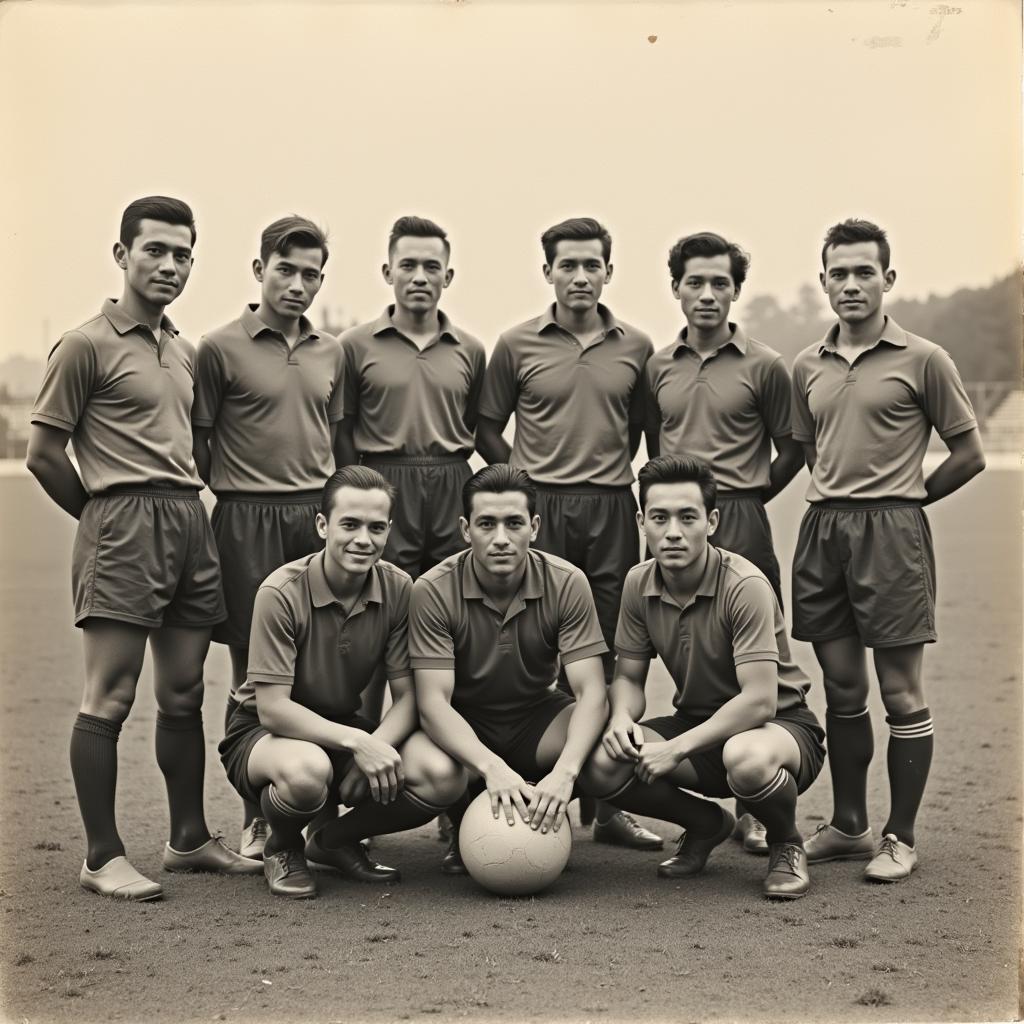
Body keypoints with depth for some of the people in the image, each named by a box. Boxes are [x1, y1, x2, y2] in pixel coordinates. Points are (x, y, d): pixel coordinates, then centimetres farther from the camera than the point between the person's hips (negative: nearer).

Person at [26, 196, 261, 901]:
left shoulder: (184, 351, 18)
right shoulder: (88, 346, -4)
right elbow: (44, 452, -4)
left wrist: (182, 510, 12)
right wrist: (103, 515, 2)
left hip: (191, 521, 7)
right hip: (123, 525, -7)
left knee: (185, 691, 12)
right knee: (111, 697, -5)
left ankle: (190, 839, 21)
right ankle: (103, 857, 0)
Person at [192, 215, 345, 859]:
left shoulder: (330, 353, 14)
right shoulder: (222, 348, 0)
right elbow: (198, 441, 2)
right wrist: (232, 493, -1)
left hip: (320, 517, 4)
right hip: (248, 520, -4)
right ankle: (259, 818, 10)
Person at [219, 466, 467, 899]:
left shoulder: (398, 589, -9)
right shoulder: (283, 592, -22)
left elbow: (408, 695, -7)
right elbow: (271, 708, -24)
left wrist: (376, 743, -27)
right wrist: (354, 741, -33)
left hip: (347, 731, 5)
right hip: (264, 734, -4)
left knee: (444, 776, -22)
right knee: (308, 769, -41)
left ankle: (333, 838, 6)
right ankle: (281, 848, -3)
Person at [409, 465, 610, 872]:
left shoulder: (567, 583, -17)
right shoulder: (433, 590, -20)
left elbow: (591, 691, -22)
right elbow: (433, 700, -26)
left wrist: (564, 771, -41)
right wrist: (492, 768, -44)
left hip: (537, 715, 2)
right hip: (461, 725, -1)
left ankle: (539, 815, 5)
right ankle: (464, 828, 3)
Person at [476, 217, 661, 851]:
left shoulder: (636, 347, 9)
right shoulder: (517, 346, 4)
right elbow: (488, 429, 11)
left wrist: (610, 472, 12)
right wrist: (526, 478, 5)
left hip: (612, 512, 2)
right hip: (538, 512, -1)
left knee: (607, 656, 4)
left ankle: (606, 804, 10)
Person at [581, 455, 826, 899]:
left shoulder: (745, 586, -24)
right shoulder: (639, 584, -4)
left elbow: (759, 700, -29)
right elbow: (628, 677, 6)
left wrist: (678, 748, -30)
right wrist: (622, 718, -18)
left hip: (781, 724, -6)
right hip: (697, 724, 6)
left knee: (746, 758, -42)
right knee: (602, 764, -20)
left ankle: (786, 844, -5)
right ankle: (706, 824, 10)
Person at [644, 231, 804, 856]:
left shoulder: (764, 366, 1)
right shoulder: (658, 366, 11)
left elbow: (792, 451, 8)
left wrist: (743, 497, 8)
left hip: (740, 527, -3)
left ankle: (754, 810, 4)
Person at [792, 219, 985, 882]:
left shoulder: (923, 360, -2)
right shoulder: (808, 367, 12)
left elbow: (970, 454, 2)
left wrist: (902, 497, 4)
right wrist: (840, 499, 12)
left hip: (891, 531, -5)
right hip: (822, 529, 5)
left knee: (901, 692, 0)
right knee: (842, 689, 11)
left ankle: (901, 838, 10)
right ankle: (849, 827, 22)